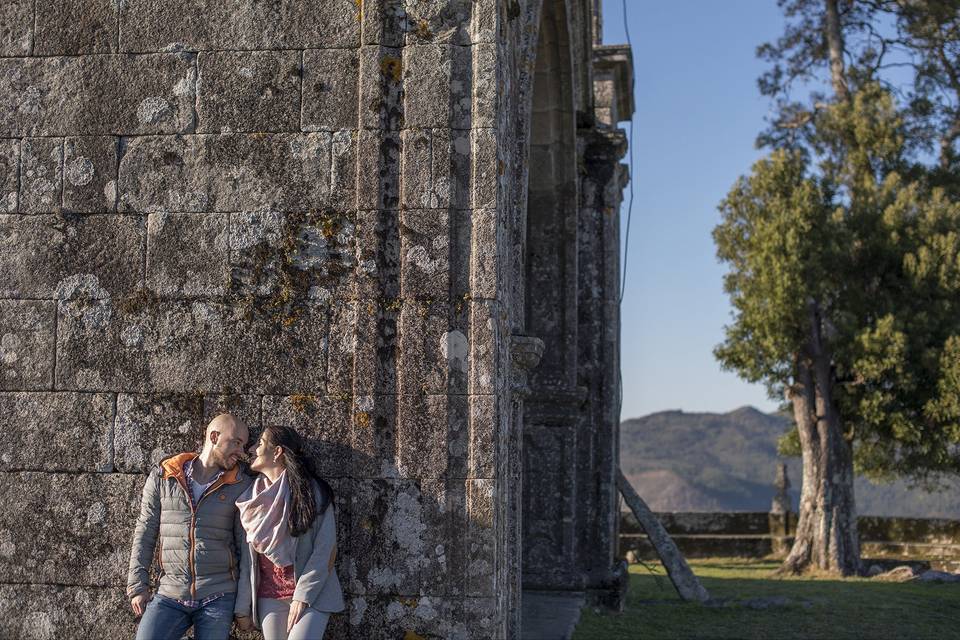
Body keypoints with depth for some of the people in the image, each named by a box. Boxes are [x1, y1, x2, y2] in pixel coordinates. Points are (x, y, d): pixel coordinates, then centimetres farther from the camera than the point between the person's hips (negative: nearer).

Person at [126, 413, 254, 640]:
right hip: (169, 596, 0)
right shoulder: (162, 477, 4)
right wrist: (138, 587, 2)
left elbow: (246, 545, 4)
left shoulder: (240, 486, 3)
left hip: (218, 598, 0)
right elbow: (144, 535, 7)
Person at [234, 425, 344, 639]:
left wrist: (303, 596, -14)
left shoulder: (311, 491, -5)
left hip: (311, 595, -4)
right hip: (269, 596, 4)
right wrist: (243, 607, 5)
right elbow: (248, 556, 8)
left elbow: (325, 549, -8)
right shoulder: (253, 498, 8)